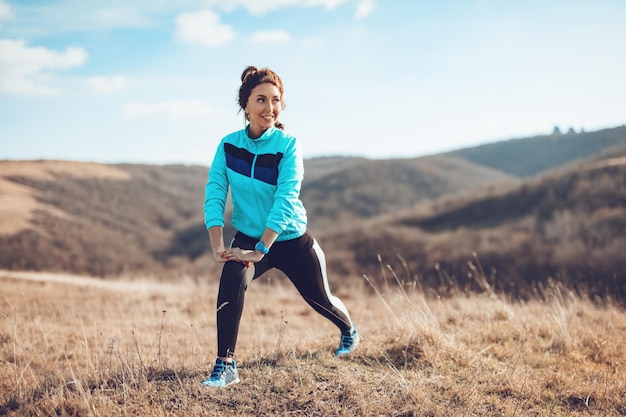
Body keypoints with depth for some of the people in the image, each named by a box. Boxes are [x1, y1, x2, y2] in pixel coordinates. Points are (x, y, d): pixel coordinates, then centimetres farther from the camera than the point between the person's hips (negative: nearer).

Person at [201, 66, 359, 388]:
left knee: (320, 299, 15)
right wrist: (218, 247, -25)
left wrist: (260, 250, -34)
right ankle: (225, 366, -21)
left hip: (291, 240, -1)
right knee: (231, 279, -29)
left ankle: (349, 330, 51)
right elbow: (214, 195, -14)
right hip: (247, 237, 1)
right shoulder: (228, 145, -9)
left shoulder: (288, 145, -18)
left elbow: (285, 201, -27)